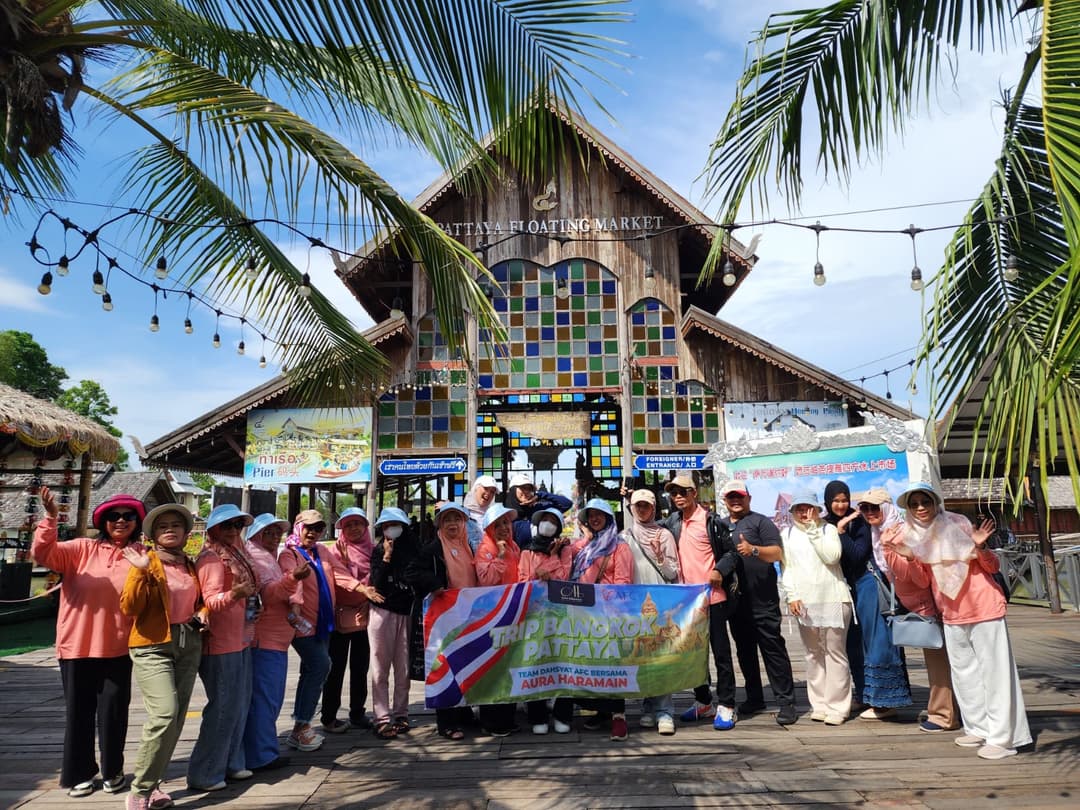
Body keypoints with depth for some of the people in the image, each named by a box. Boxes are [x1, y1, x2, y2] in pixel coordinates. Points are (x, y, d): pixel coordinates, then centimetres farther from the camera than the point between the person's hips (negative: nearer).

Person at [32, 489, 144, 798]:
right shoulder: (82, 548, 1)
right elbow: (42, 554, -13)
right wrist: (50, 519, -26)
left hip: (117, 649, 0)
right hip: (77, 646, 0)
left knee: (113, 712, 7)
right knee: (79, 711, 11)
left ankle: (112, 771, 26)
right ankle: (79, 774, 27)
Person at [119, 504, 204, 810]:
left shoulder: (190, 565, 11)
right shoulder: (146, 562, -4)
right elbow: (129, 608, -14)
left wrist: (203, 613, 4)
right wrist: (141, 571, -24)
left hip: (189, 645, 6)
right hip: (153, 646, -6)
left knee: (177, 717, 7)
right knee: (164, 714, -19)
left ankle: (152, 783, 23)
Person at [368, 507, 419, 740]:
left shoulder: (413, 549, 6)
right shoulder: (378, 552, 4)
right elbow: (376, 584, -7)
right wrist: (386, 558, -12)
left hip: (407, 613, 1)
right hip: (383, 613, -1)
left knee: (404, 669, 3)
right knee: (381, 670, -1)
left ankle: (401, 715, 13)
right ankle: (383, 718, 2)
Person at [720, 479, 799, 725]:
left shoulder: (761, 522, -1)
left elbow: (777, 553, -11)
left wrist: (753, 550, -26)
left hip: (762, 599, -6)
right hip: (735, 600, 6)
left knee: (773, 649, -5)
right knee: (744, 650, 13)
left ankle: (786, 702, 0)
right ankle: (754, 698, 24)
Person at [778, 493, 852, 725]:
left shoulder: (828, 529, 3)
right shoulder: (788, 534, 12)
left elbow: (832, 557, -13)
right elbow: (785, 567, 9)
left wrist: (813, 530, -11)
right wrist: (791, 596, -1)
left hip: (833, 599, -3)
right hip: (804, 602, 3)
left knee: (835, 652, -1)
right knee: (813, 654, 8)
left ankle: (837, 707, 4)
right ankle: (819, 704, 15)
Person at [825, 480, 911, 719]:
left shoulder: (858, 522, -8)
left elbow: (857, 554, -16)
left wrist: (841, 531, -18)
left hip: (866, 585, -6)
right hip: (844, 587, 6)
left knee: (875, 640, -4)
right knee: (854, 643, 11)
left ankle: (885, 701, 1)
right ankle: (865, 695, 23)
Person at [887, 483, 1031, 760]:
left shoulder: (958, 525, -8)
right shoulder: (914, 536, 3)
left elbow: (993, 567, -5)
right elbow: (923, 580, 1)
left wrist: (980, 548, -24)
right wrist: (909, 558, -15)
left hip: (984, 608, -5)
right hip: (952, 614, 5)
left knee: (994, 670, -3)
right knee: (964, 672, 12)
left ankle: (1002, 738, 1)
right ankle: (979, 729, 24)